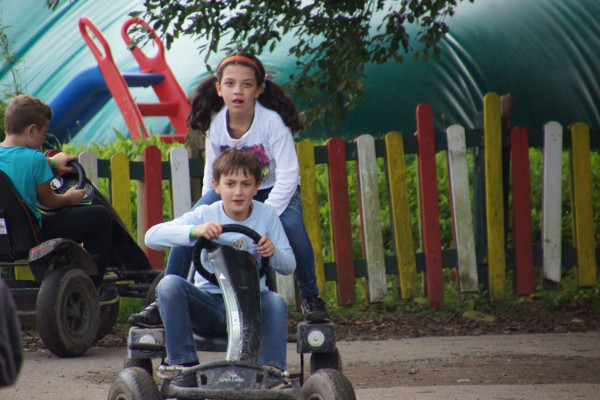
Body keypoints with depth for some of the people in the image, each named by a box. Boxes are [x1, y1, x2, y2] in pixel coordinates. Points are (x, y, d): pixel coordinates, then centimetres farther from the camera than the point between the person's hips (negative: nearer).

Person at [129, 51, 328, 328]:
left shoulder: (272, 121, -26)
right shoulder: (216, 124, -14)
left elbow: (287, 176, -27)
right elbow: (212, 177, -2)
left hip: (273, 190, -3)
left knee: (291, 225, -33)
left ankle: (311, 298, -11)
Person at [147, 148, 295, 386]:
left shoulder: (267, 215, 4)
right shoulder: (205, 215, -1)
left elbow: (289, 266, 2)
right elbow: (152, 237, -14)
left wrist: (273, 253, -22)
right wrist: (194, 231, -30)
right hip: (210, 302, 0)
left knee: (275, 302, -33)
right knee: (169, 285, -27)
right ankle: (184, 367, -21)